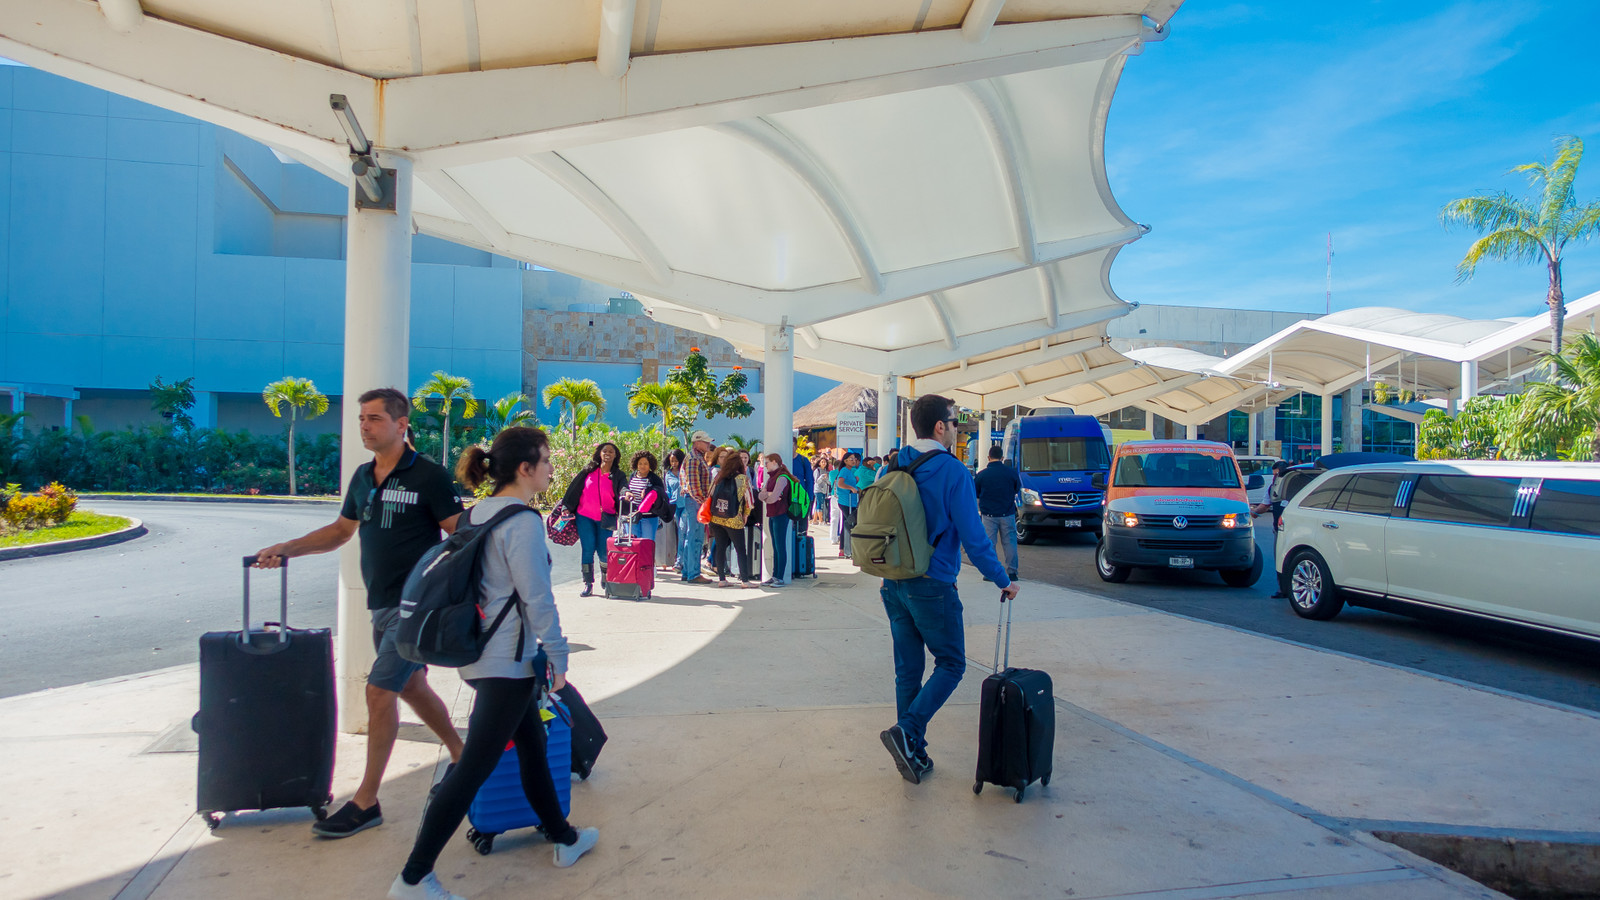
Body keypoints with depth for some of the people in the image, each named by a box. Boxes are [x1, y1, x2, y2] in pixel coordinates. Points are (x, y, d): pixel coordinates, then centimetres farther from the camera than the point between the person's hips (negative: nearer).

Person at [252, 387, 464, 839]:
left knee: (379, 690, -9)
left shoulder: (428, 475, -12)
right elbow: (341, 530, 20)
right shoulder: (363, 477, 10)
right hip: (381, 603, 8)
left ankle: (366, 802, 2)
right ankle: (462, 759, 35)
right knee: (411, 686, 17)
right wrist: (286, 548, 9)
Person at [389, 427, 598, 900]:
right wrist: (558, 655, -10)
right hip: (507, 661, -10)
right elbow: (537, 597, -19)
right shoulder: (523, 522, -18)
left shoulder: (476, 513, 9)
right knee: (474, 768, -2)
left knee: (533, 746, 20)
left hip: (478, 649, 10)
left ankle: (564, 838, 34)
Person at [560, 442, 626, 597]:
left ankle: (606, 581, 21)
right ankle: (588, 584, 4)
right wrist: (567, 507, 7)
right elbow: (574, 489, 12)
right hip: (585, 516, 1)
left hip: (605, 519, -1)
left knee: (604, 552, -4)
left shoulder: (618, 476, 4)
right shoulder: (589, 471, 7)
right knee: (587, 549, -3)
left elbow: (623, 494, -8)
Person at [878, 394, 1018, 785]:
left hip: (894, 586, 7)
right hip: (932, 587, -6)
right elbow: (973, 537, -14)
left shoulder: (894, 467, 5)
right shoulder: (953, 472, -14)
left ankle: (913, 755, 19)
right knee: (950, 664, 8)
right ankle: (906, 731, -8)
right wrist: (1003, 581, -2)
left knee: (907, 669, 13)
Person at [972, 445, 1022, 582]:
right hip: (1007, 514, 1)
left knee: (989, 543, 6)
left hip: (989, 515, -1)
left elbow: (975, 493, 5)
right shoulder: (1011, 472, -4)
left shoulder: (982, 474, -8)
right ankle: (1012, 572, 11)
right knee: (1009, 542, 9)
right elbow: (1018, 488, 13)